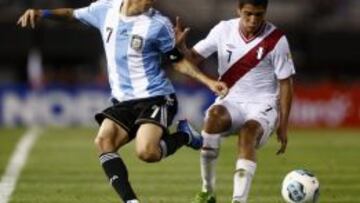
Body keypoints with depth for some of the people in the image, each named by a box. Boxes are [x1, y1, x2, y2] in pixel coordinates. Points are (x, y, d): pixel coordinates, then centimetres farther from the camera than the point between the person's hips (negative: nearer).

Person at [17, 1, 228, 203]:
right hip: (123, 100, 5)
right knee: (103, 141, -20)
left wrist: (209, 82, -7)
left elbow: (178, 61, 2)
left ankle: (184, 134, 5)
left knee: (146, 152, -27)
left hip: (155, 97, -4)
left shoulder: (159, 24, -8)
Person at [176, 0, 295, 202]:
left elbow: (285, 84, -2)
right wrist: (181, 46, -18)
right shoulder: (224, 30, -1)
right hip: (230, 100, 2)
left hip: (262, 104, -2)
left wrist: (283, 125, -3)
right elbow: (194, 58, 5)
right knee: (215, 115, -33)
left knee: (248, 132, -35)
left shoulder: (276, 40, -8)